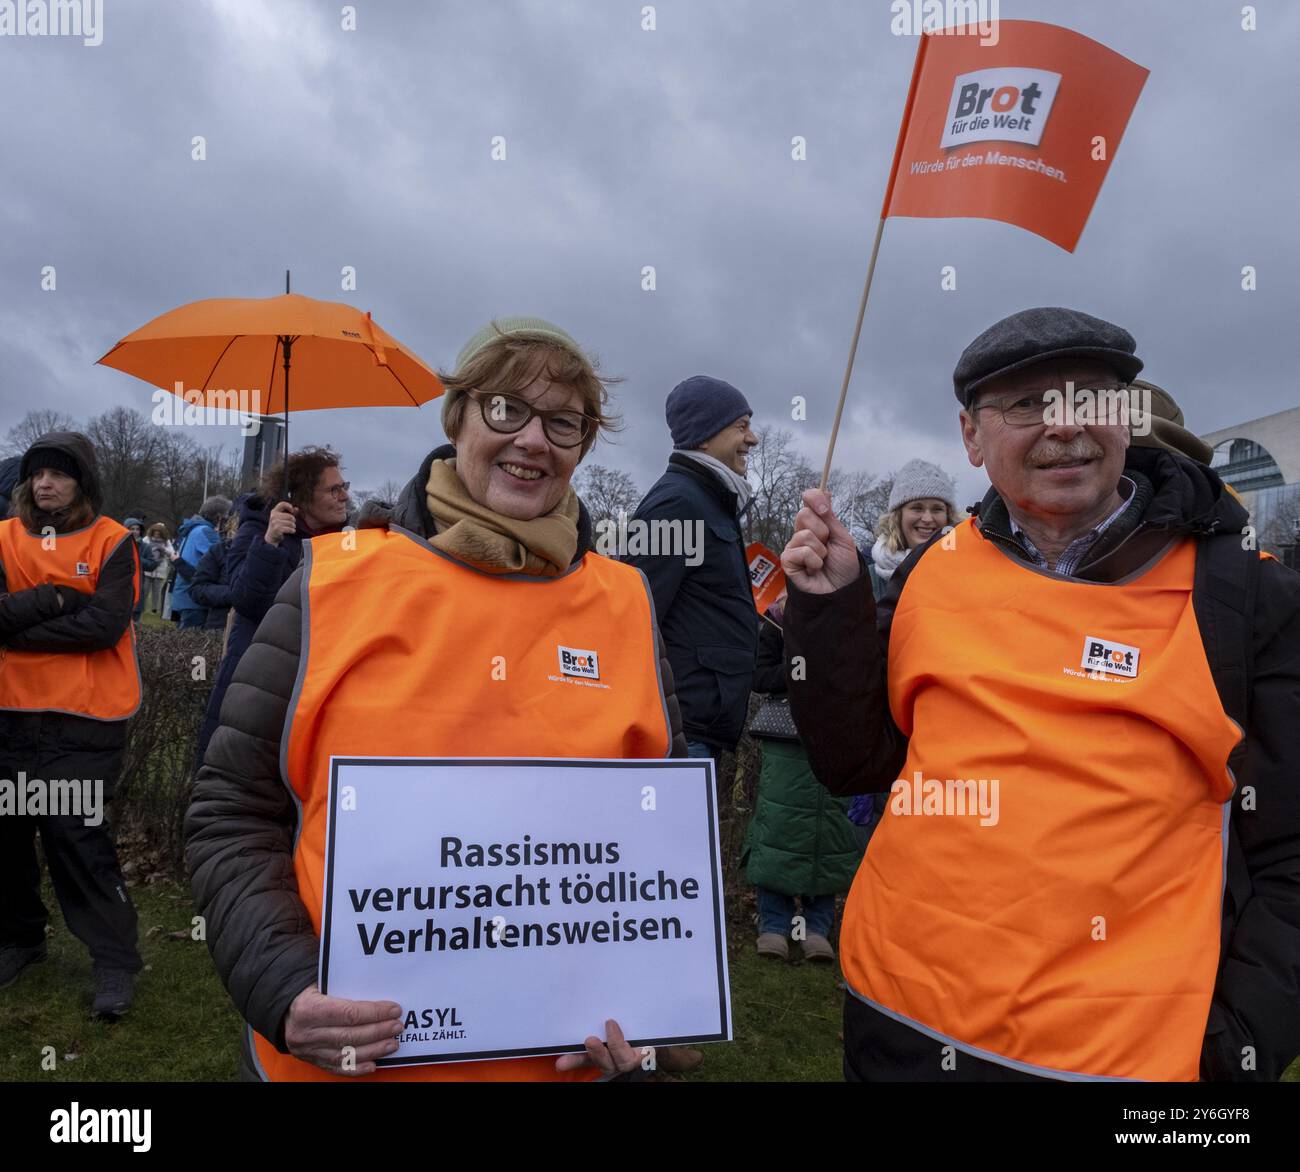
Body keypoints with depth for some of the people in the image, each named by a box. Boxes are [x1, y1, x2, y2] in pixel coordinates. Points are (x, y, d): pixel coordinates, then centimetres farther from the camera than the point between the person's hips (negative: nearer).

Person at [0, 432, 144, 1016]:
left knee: (77, 836, -7)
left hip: (84, 721, -5)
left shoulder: (112, 542, -4)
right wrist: (54, 600, -16)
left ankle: (116, 960, 6)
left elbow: (106, 623, -17)